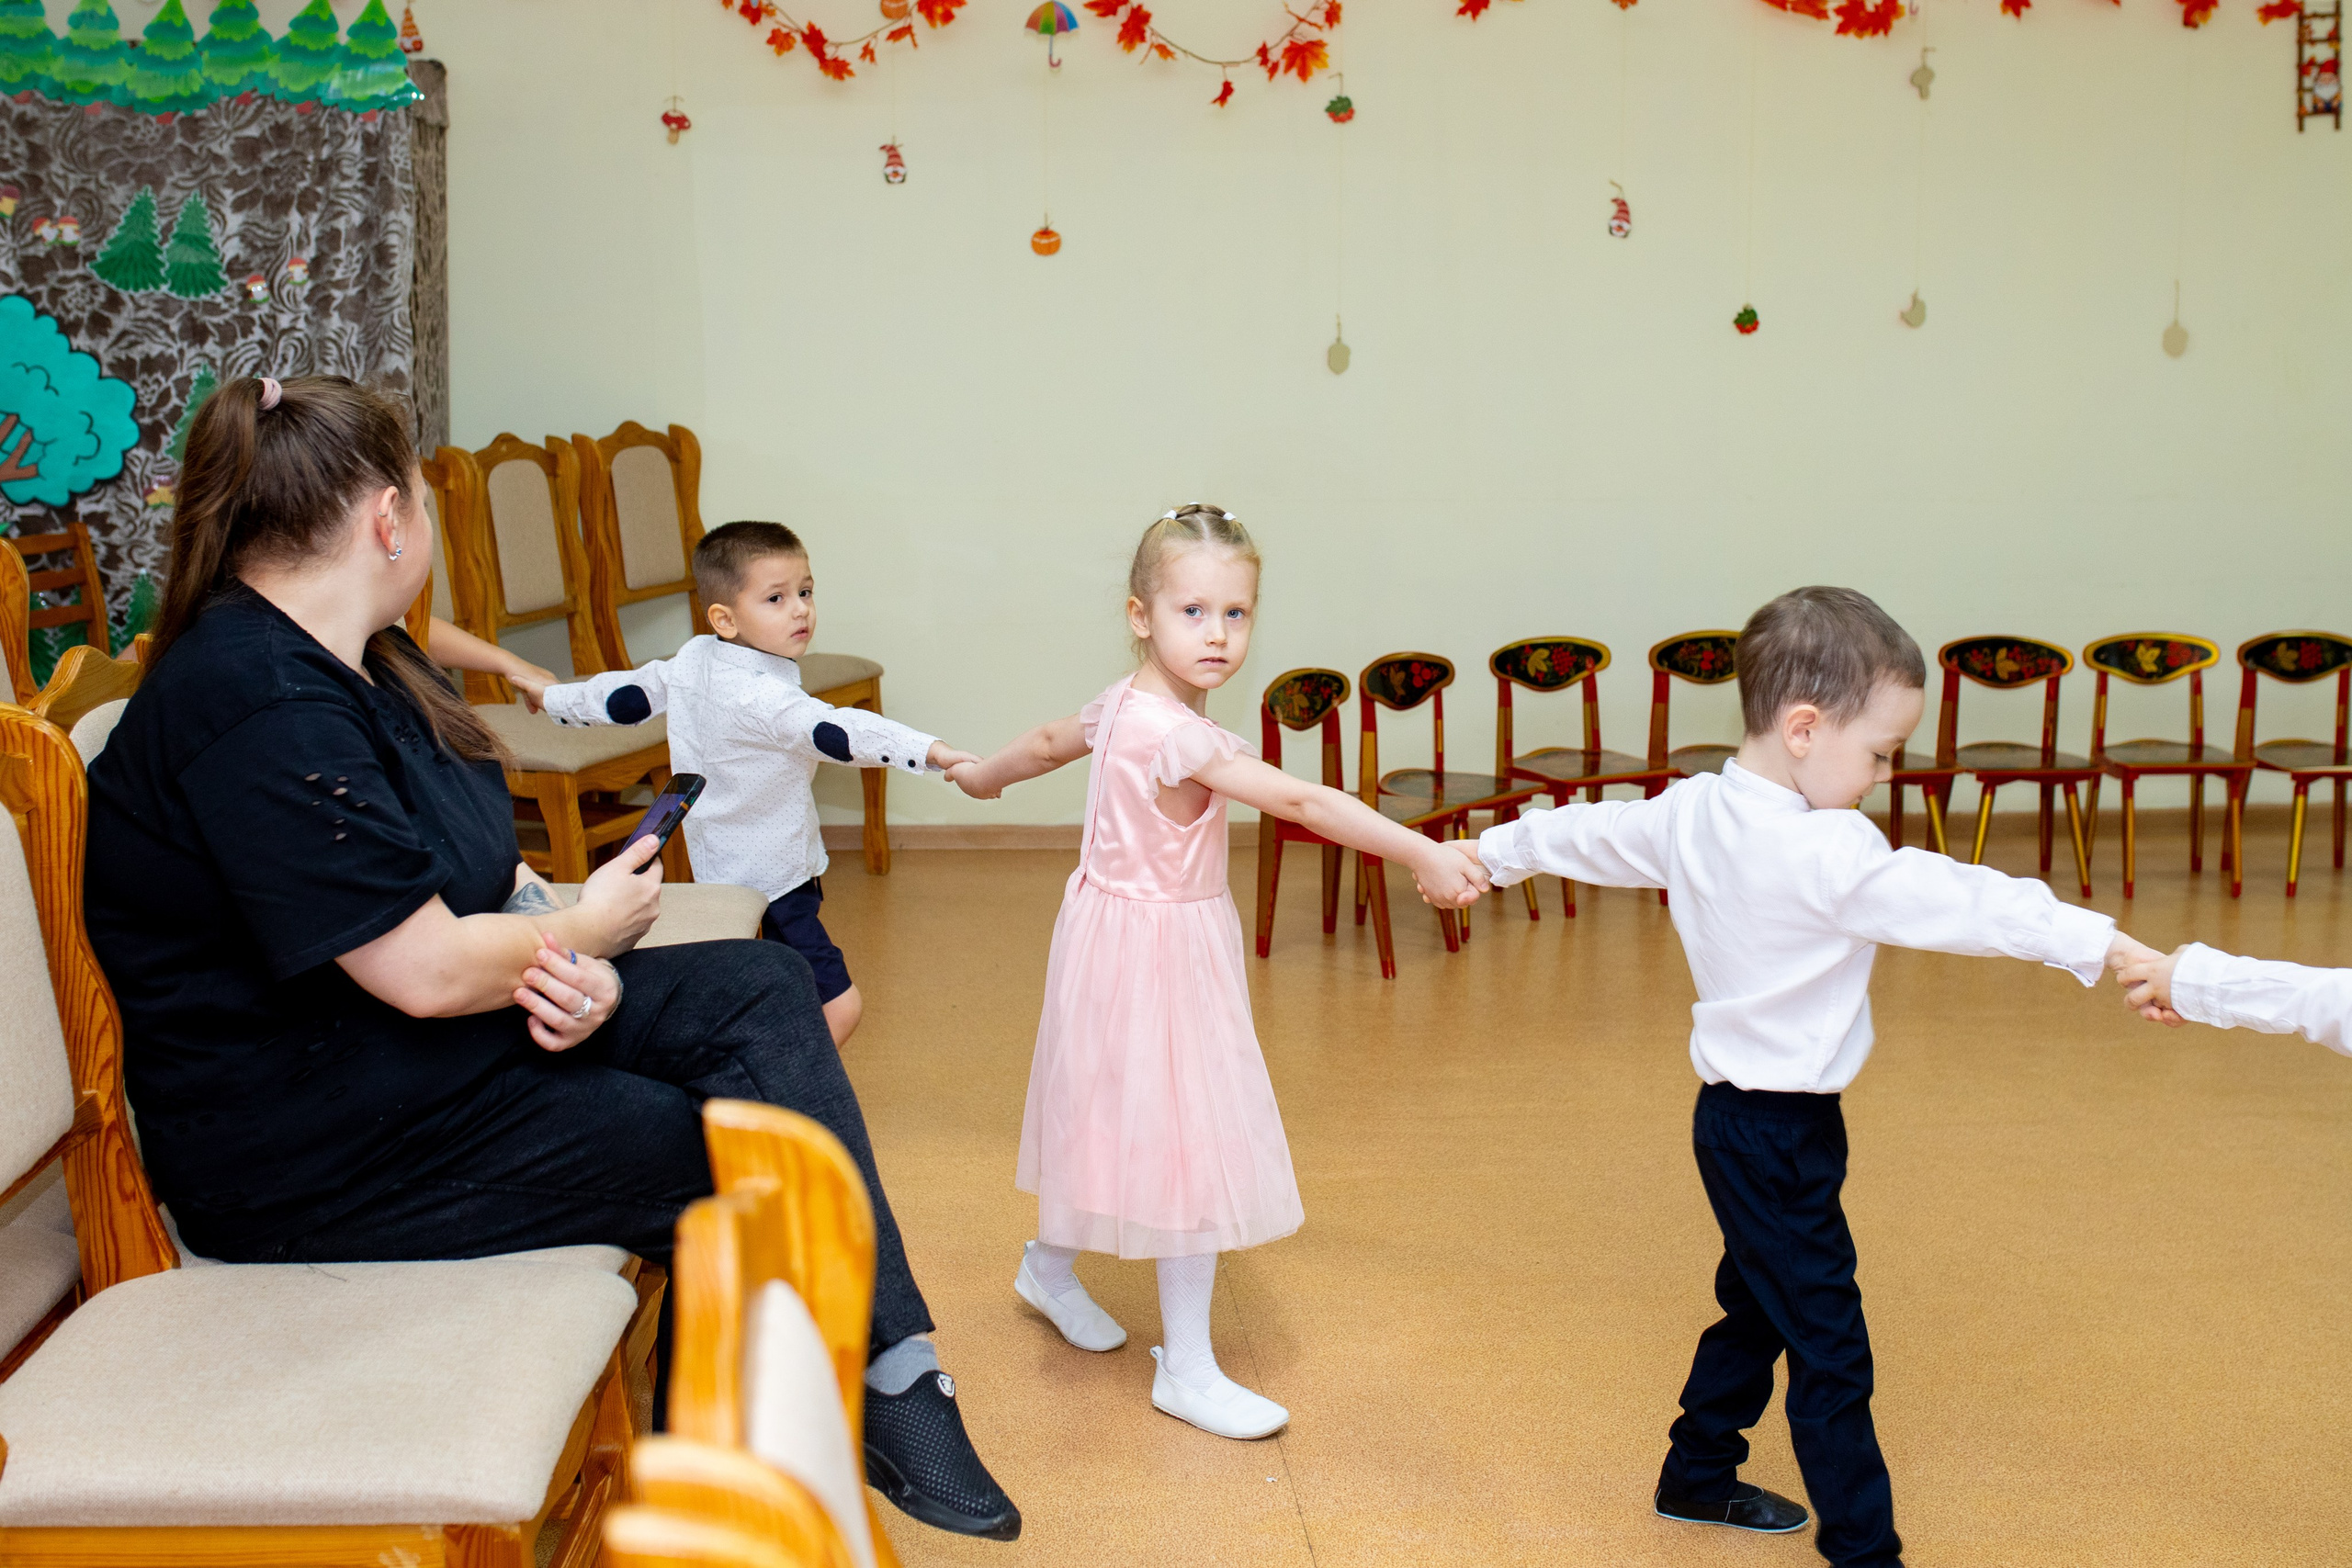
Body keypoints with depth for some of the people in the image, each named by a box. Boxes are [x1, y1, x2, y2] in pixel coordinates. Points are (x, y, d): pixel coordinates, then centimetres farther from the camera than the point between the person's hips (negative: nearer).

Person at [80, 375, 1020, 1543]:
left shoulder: (363, 658, 10)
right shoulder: (260, 711, -24)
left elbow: (477, 869, 11)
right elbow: (427, 971, -27)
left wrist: (567, 965, -11)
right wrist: (582, 932, -7)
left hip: (427, 1028, 10)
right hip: (313, 1147, -10)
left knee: (764, 988, -7)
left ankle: (893, 1372, -12)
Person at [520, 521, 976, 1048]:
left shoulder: (693, 659, 2)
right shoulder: (760, 695, -26)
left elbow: (627, 693, 16)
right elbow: (835, 732, -38)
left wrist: (553, 696, 34)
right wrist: (932, 750, -46)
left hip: (718, 866, 10)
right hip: (766, 881, -10)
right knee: (840, 1007, -10)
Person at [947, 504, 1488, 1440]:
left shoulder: (1127, 703, 1)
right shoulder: (1176, 732, -29)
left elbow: (1050, 740, 21)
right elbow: (1301, 802, -33)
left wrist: (985, 775, 41)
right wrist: (1421, 855, -33)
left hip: (1132, 937, 10)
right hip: (1155, 952, -10)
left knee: (1123, 1120, 24)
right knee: (1189, 1144, -3)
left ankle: (1049, 1268, 46)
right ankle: (1186, 1371, 6)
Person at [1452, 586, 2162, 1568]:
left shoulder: (1687, 811, 2)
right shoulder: (1830, 852, -24)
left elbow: (1590, 832, 17)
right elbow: (1955, 901, -28)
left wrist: (1497, 851, 33)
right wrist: (2098, 943, -27)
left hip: (1736, 1113, 10)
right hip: (1781, 1130, -10)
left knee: (1758, 1307, 25)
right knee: (1829, 1348, -1)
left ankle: (1699, 1476, 39)